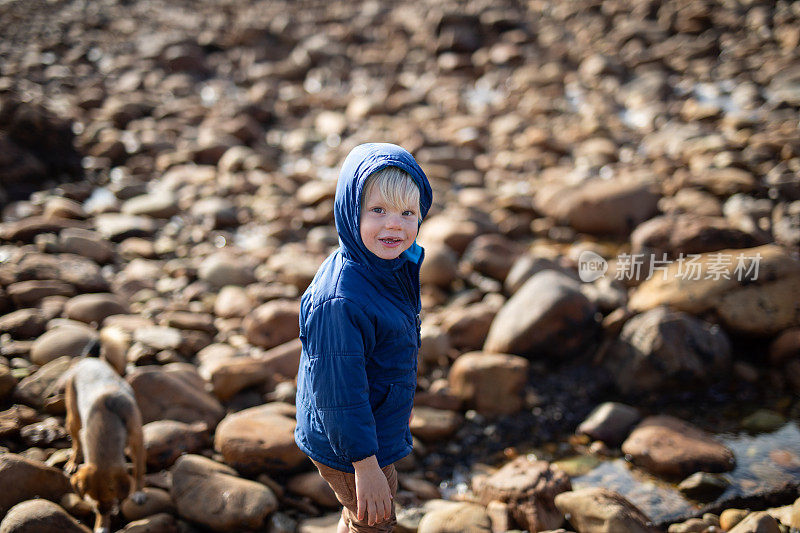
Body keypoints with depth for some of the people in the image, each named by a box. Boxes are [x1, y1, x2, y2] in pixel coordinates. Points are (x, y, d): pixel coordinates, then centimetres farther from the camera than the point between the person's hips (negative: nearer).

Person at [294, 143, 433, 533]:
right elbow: (340, 392, -29)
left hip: (383, 424, 9)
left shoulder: (395, 266, -4)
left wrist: (401, 403, 24)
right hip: (345, 448, -9)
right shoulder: (339, 301, -34)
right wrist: (365, 464, -25)